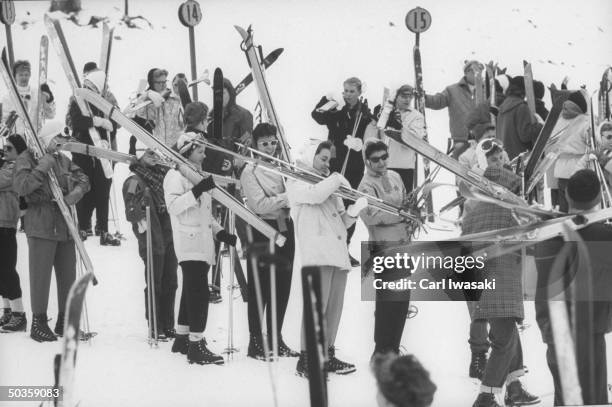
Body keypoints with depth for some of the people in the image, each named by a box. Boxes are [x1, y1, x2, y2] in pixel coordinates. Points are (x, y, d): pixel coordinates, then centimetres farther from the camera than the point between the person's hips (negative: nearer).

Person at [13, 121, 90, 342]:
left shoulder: (63, 160, 16)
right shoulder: (27, 159, -3)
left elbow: (83, 179, 17)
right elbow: (21, 186, -16)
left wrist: (77, 192, -4)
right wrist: (42, 168, -20)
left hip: (65, 226, 7)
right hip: (41, 226, -7)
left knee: (68, 274, 9)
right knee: (40, 274, -6)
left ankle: (64, 322, 20)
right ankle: (38, 322, 2)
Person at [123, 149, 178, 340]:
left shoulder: (163, 175, 13)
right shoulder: (134, 181, -5)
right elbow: (131, 208, -16)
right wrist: (140, 220, -31)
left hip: (169, 236, 6)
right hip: (152, 239, -6)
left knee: (170, 283, 10)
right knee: (155, 283, -2)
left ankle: (168, 326, 18)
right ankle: (155, 328, 4)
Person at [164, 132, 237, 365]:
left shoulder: (199, 177, 25)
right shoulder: (175, 176, -3)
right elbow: (173, 205, -19)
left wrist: (221, 233, 15)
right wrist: (197, 191, -27)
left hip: (204, 245, 9)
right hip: (188, 243, -9)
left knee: (191, 293, 13)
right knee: (199, 292, -17)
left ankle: (182, 338, 21)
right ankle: (195, 346, -20)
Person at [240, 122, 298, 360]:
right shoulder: (250, 171, -6)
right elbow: (261, 204, -18)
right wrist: (288, 196, -20)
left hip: (284, 228, 6)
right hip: (262, 231, -6)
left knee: (282, 286, 10)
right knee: (260, 287, -1)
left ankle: (276, 339, 20)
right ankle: (255, 342, 6)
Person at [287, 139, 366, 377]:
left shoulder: (327, 185, 27)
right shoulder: (296, 183, 4)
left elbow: (342, 221, 23)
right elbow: (314, 195, -20)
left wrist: (356, 208, 4)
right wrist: (336, 180, -4)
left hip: (338, 254, 8)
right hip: (316, 253, -8)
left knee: (334, 308, 7)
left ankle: (328, 357, 14)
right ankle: (306, 360, -12)